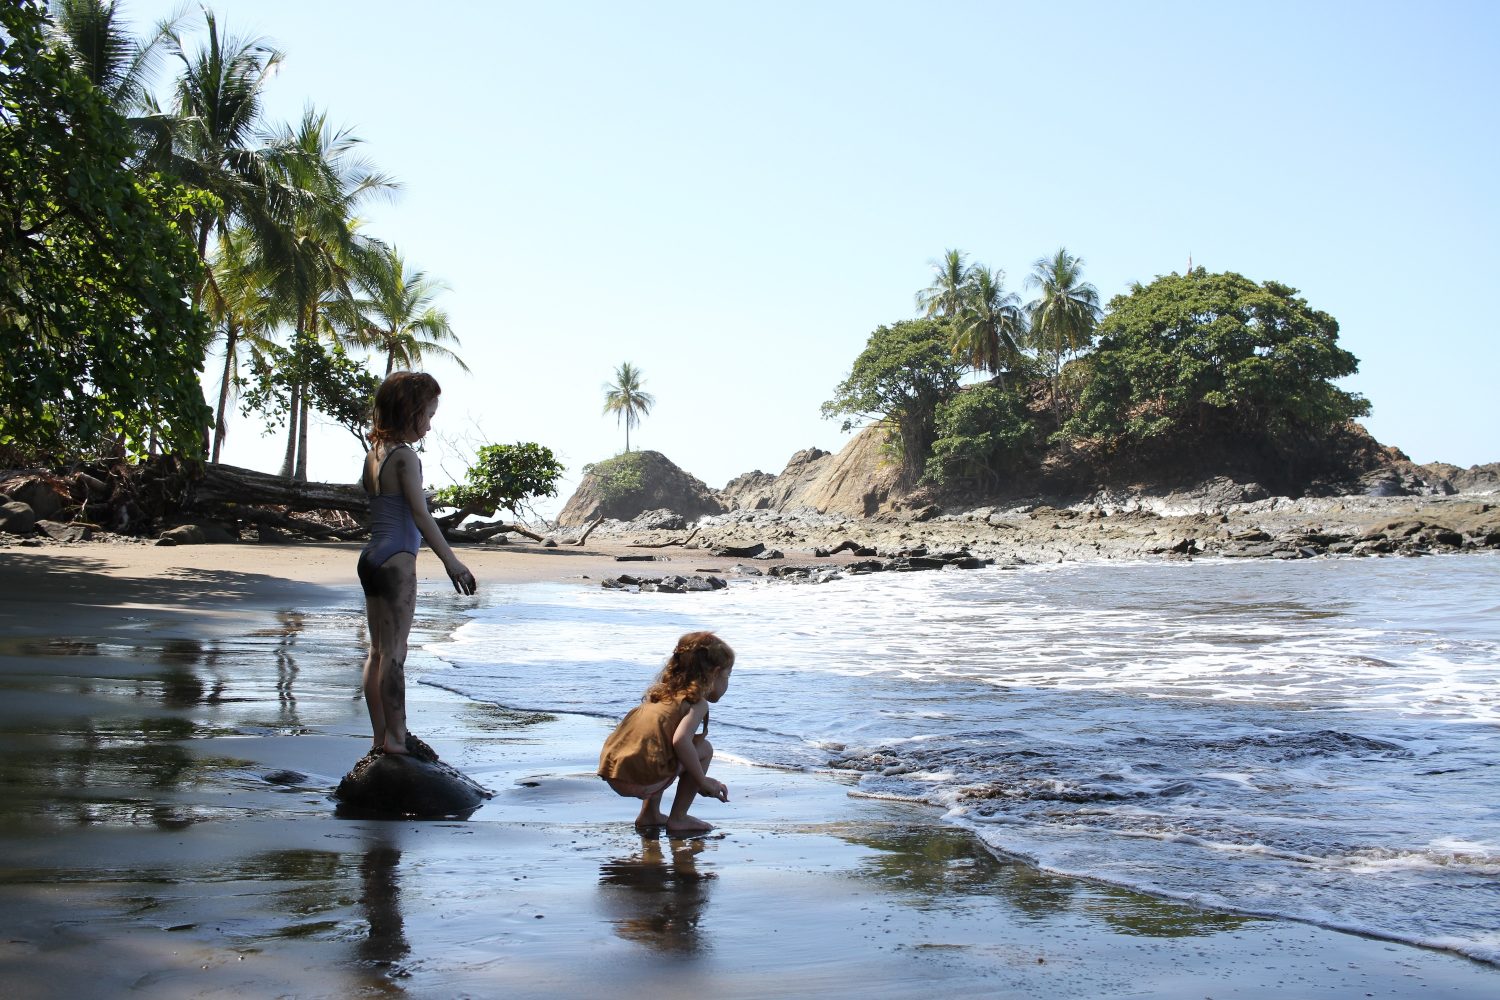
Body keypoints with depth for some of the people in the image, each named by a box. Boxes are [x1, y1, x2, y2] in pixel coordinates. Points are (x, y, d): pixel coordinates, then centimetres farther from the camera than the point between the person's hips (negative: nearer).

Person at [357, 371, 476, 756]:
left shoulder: (374, 454, 13)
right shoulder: (405, 456, -12)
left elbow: (382, 509, 12)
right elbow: (420, 514, -16)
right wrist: (451, 560, -15)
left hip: (371, 558, 9)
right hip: (396, 560, -9)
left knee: (378, 651, 10)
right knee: (394, 652, -5)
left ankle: (381, 736, 16)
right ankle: (395, 738, -1)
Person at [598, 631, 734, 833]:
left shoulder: (663, 693, 26)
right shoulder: (698, 702, 2)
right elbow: (680, 740, -17)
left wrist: (699, 780, 41)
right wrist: (703, 781, -4)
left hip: (612, 774, 9)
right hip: (642, 780, -8)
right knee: (704, 748, 8)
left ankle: (650, 815, 31)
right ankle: (678, 819, 10)